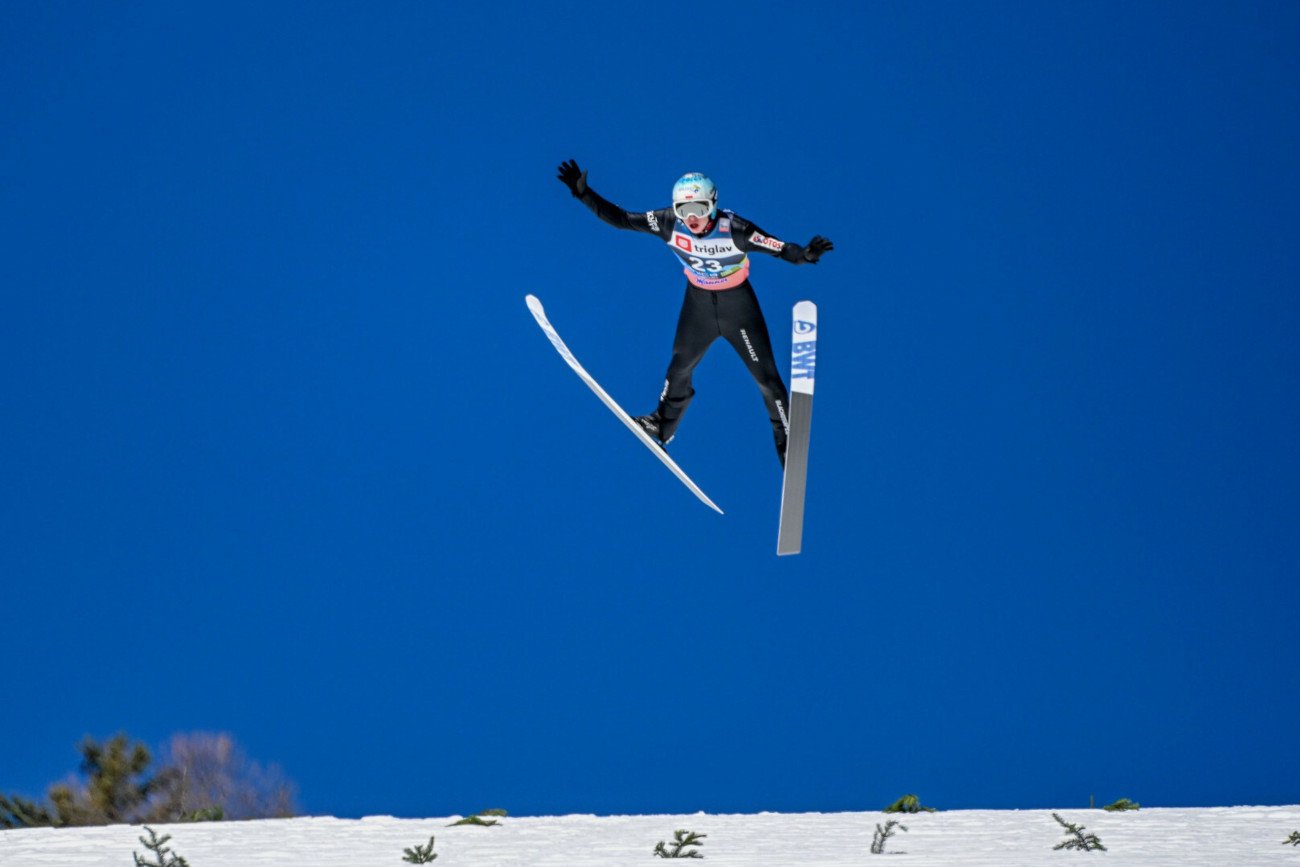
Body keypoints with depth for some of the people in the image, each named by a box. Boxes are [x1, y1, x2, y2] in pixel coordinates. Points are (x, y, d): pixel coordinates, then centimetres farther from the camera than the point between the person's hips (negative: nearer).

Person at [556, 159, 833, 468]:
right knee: (680, 366, 20)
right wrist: (584, 194, -27)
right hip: (698, 301, 3)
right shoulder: (670, 223, -24)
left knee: (766, 376, 2)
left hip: (737, 305, -3)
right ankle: (662, 425, 45)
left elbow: (781, 248, -32)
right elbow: (621, 219, -18)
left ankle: (787, 442, 22)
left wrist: (804, 255, -54)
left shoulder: (734, 229, -33)